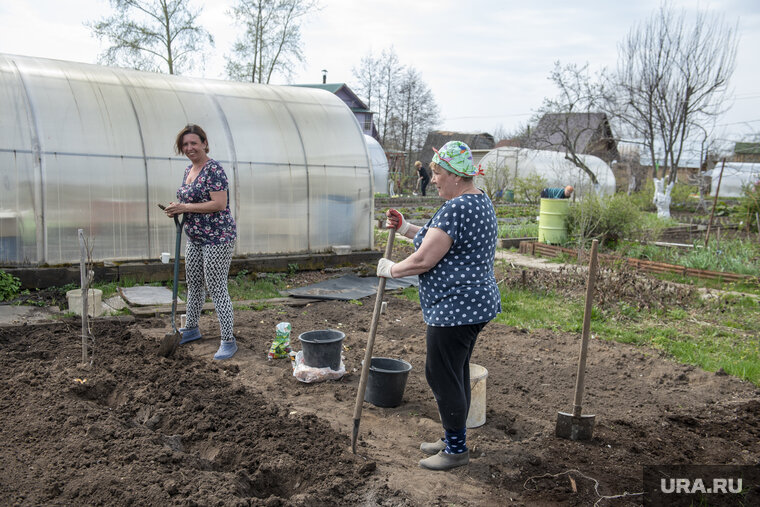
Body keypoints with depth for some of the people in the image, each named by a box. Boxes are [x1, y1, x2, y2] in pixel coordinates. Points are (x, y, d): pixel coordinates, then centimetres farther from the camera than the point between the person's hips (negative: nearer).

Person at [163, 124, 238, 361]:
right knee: (193, 283, 19)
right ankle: (191, 329, 37)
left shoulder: (213, 169, -15)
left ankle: (228, 341, 1)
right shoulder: (189, 170, 13)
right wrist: (176, 208, 3)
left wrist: (184, 207, -19)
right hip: (195, 238, 9)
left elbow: (219, 203, -23)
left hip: (217, 237, -9)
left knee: (217, 288, -8)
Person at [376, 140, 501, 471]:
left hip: (455, 309, -11)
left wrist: (391, 269, -4)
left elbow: (423, 261, -21)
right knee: (456, 373, 19)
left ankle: (456, 449, 13)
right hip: (474, 305, 11)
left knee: (442, 376, 0)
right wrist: (406, 229, 17)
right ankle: (454, 439, 32)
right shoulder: (480, 201, 13)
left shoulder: (456, 209, -21)